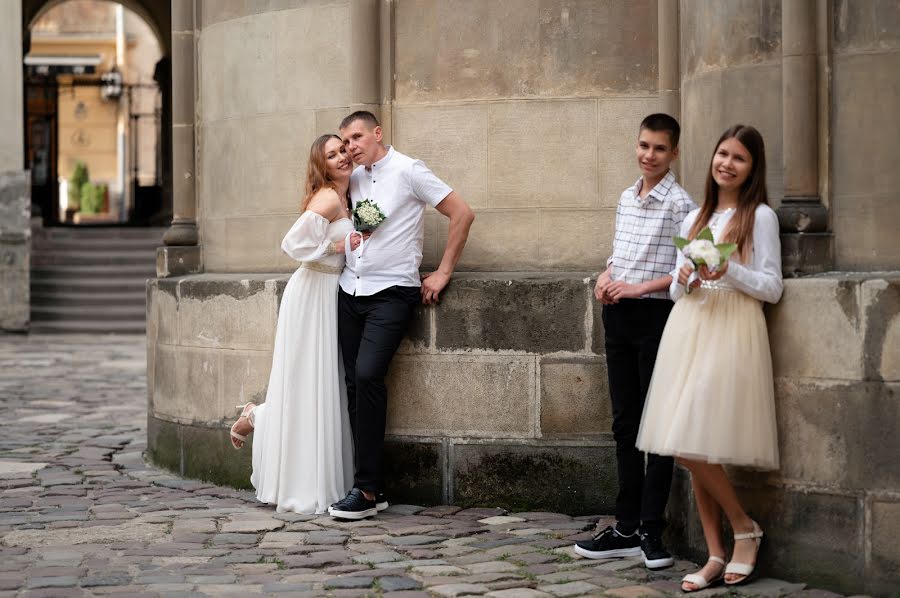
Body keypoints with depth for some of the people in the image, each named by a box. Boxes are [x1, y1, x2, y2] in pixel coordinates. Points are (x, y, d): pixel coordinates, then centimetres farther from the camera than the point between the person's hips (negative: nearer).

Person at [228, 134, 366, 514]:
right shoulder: (328, 199, -15)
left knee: (323, 387, 11)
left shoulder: (341, 199, 14)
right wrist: (338, 246, -16)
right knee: (309, 387, -5)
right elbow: (294, 243, -24)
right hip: (313, 294, -9)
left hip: (328, 294, 9)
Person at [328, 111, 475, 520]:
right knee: (355, 382, 2)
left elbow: (462, 214, -8)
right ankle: (371, 482, 8)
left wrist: (442, 274, -7)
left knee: (367, 375, -19)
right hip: (351, 290, 7)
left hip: (391, 292, -6)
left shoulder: (407, 171, -7)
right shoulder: (353, 179, 11)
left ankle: (366, 490, -15)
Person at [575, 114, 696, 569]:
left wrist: (637, 288, -17)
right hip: (618, 317, 7)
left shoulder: (679, 203, -8)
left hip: (656, 315, -7)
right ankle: (627, 528, 16)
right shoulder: (626, 198, 13)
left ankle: (651, 531, 2)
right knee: (625, 423, 10)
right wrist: (606, 278, 3)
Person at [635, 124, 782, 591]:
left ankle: (744, 528, 7)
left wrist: (729, 271, -17)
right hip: (687, 328, 6)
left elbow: (772, 288, -2)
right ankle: (716, 556, 8)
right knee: (687, 450, 2)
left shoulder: (760, 216, 1)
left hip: (731, 329, -6)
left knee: (692, 445, -14)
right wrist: (685, 279, -4)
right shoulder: (694, 218, 18)